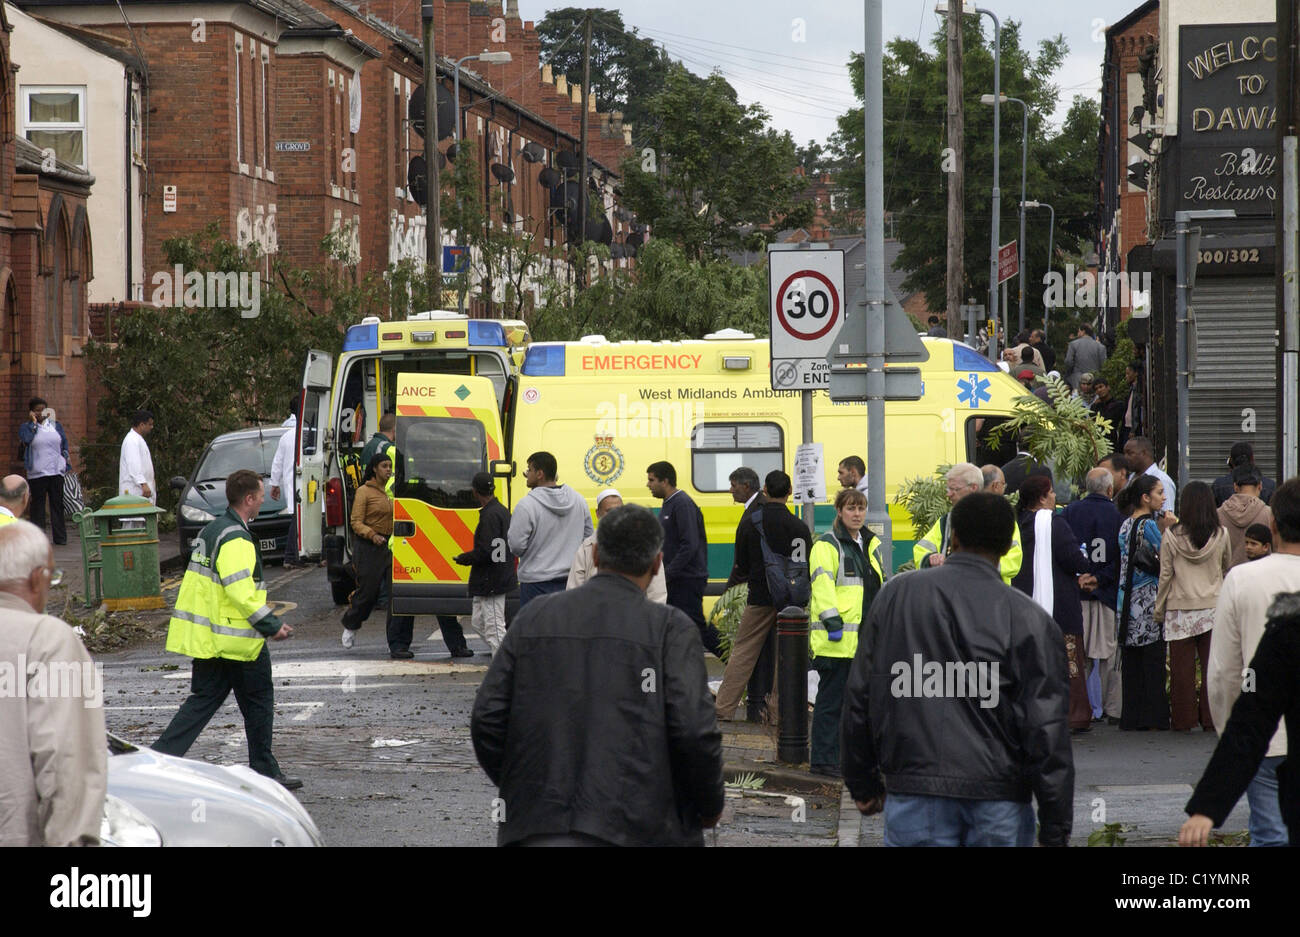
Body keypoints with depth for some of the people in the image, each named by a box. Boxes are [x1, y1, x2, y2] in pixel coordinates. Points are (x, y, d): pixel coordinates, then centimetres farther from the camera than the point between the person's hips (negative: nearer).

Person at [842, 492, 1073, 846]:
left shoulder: (895, 595, 5)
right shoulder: (1027, 618, -5)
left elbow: (860, 697, 10)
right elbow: (1047, 729, -7)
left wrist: (862, 782, 21)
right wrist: (1055, 831, -2)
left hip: (915, 796, 1)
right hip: (998, 800, -1)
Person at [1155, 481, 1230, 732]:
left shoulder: (1171, 536, -6)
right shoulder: (1220, 535, -2)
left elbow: (1165, 576, -1)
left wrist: (1159, 608, 9)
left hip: (1180, 609, -1)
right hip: (1214, 607, 1)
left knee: (1182, 666, 4)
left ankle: (1184, 720, 6)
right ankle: (1212, 719, 5)